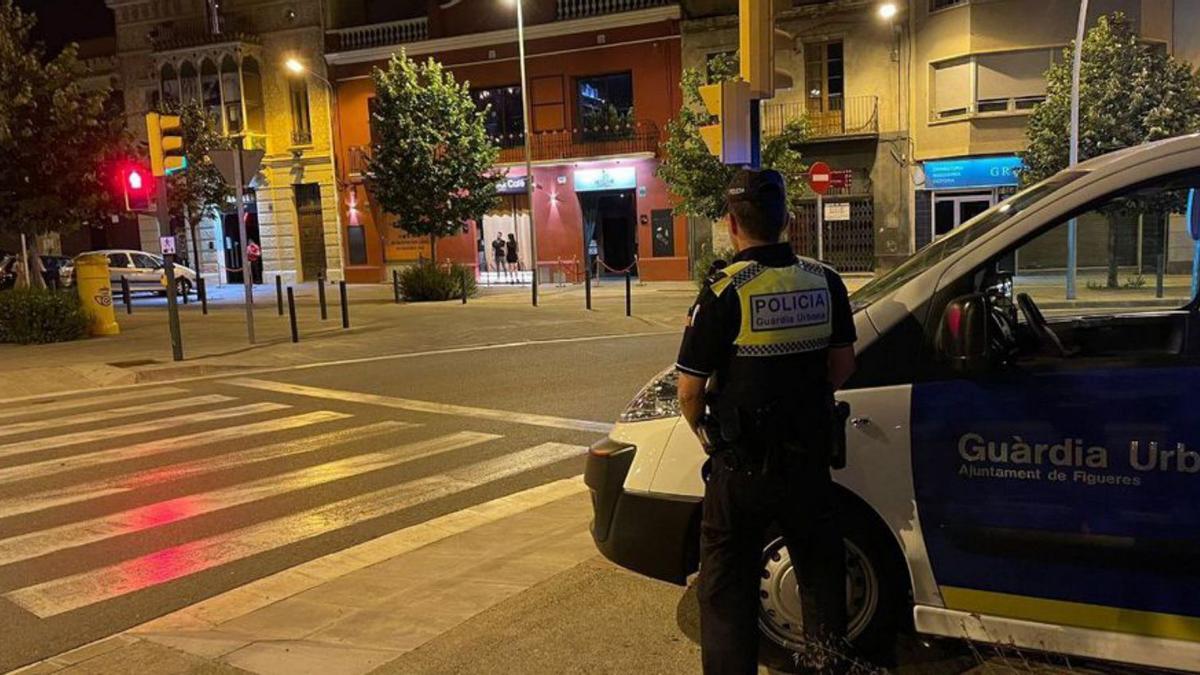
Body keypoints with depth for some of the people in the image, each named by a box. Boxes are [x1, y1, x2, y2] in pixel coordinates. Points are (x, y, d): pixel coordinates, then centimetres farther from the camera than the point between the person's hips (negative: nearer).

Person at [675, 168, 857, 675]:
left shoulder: (724, 290, -16)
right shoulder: (824, 282, -1)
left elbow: (690, 388, -14)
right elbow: (842, 365, 8)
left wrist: (702, 430, 5)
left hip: (741, 465, -5)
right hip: (809, 457, 5)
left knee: (727, 586, 10)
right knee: (820, 572, 22)